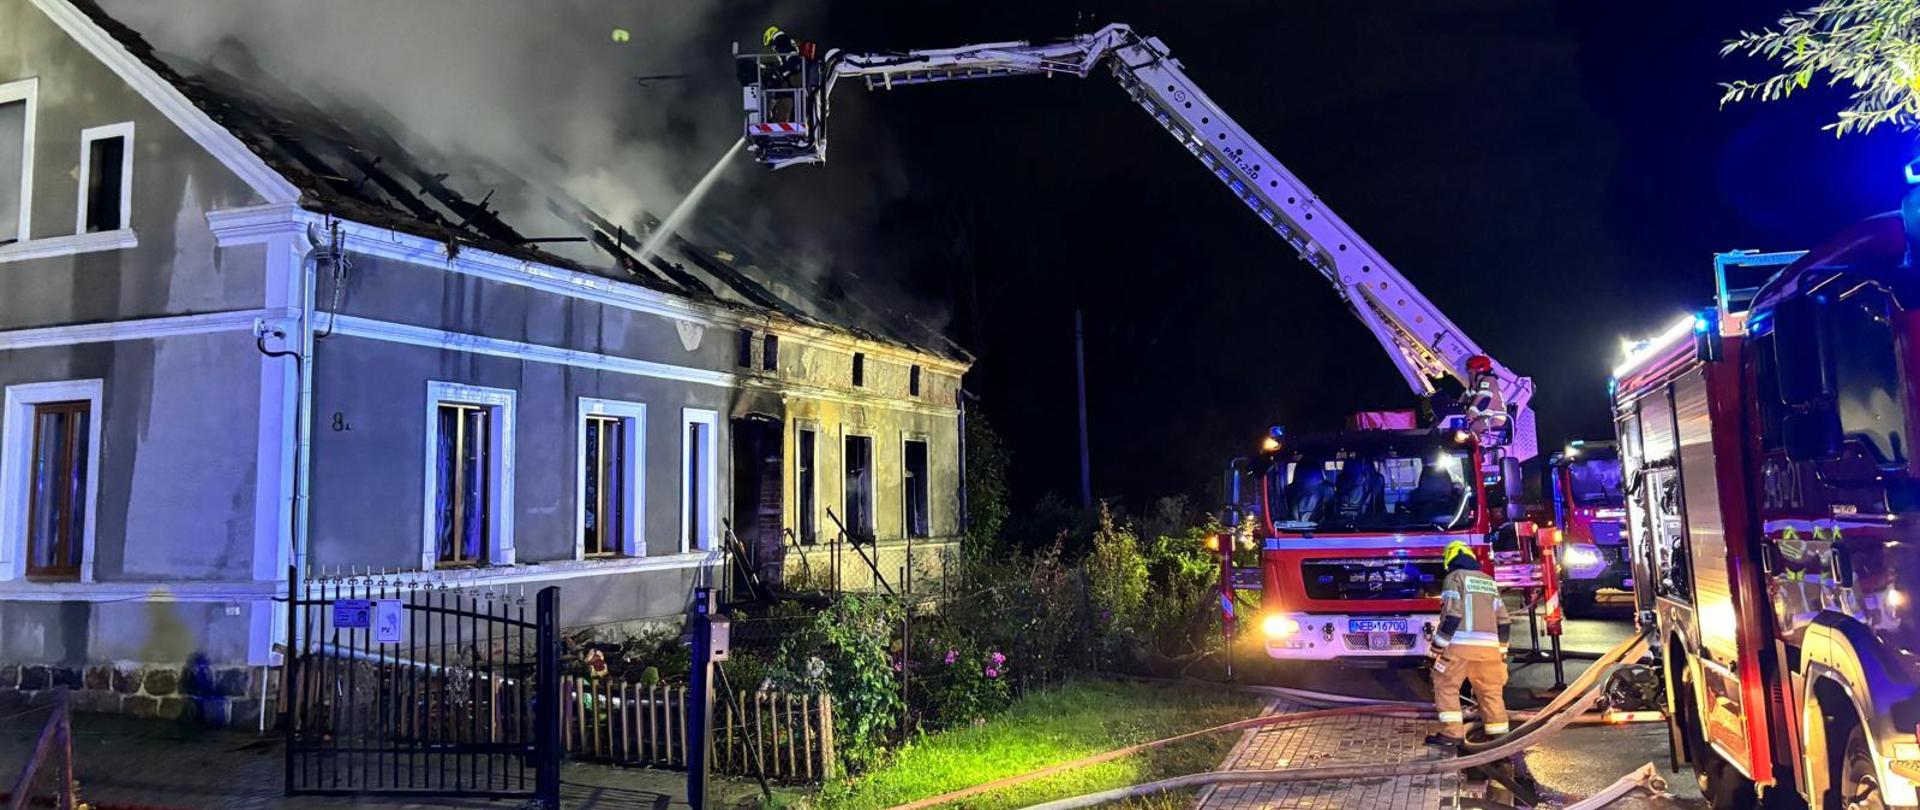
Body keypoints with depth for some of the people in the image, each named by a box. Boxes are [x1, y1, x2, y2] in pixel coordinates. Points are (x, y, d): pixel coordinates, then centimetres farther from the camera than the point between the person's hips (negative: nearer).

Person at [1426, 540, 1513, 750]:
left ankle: (1452, 733, -4)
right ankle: (1499, 734, 14)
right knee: (1491, 690, 13)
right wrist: (1501, 651, 21)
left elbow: (1451, 615, -11)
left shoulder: (1455, 577, 0)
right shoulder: (1489, 581, 19)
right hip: (1489, 646, 6)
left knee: (1446, 686, 2)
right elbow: (1504, 620, 16)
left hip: (1460, 644, -6)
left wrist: (1438, 646, -8)